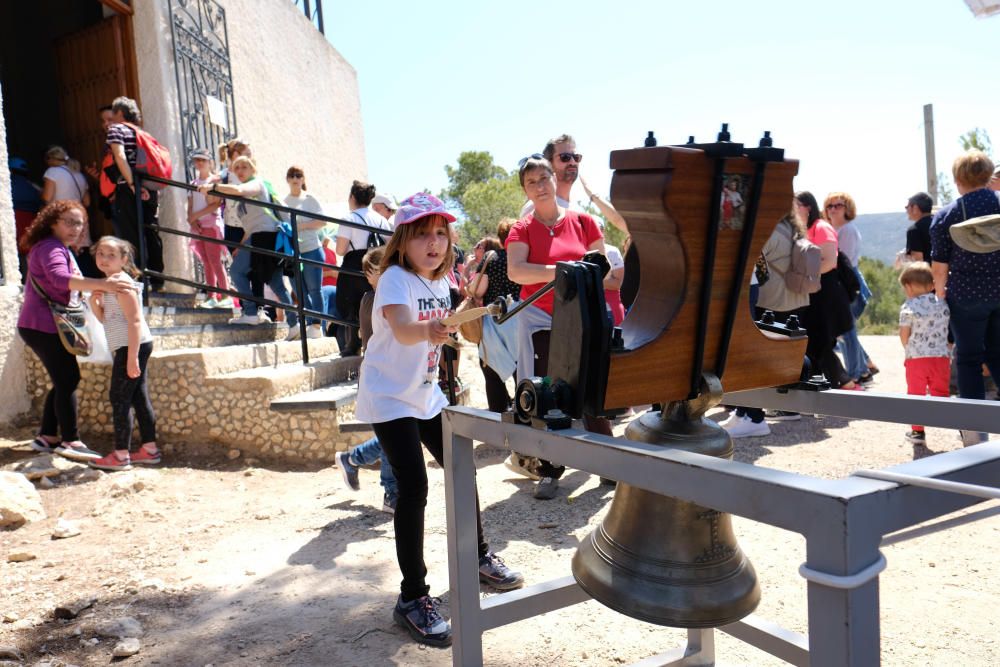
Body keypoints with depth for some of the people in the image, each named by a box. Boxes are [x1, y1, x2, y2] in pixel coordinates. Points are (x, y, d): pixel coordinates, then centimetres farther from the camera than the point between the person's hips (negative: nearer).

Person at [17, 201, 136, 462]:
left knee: (64, 381, 13)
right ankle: (71, 442, -2)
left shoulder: (59, 249, 20)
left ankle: (47, 437, 21)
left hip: (48, 326, 10)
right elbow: (60, 278, -34)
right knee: (68, 380, -8)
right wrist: (102, 284, -43)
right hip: (44, 326, -10)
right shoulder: (50, 248, -14)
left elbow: (71, 286, 23)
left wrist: (96, 290, 7)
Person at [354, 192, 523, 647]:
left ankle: (478, 558, 33)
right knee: (414, 487, -16)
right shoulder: (395, 279, -18)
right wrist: (427, 329, -59)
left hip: (425, 395, 8)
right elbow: (402, 331, -40)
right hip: (389, 398, -8)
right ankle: (412, 598, -3)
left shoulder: (440, 282, 5)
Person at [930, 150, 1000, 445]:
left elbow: (940, 266, -7)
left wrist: (940, 294, 6)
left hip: (967, 296, -3)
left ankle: (976, 430, 8)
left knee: (969, 359, 7)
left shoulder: (946, 216, -7)